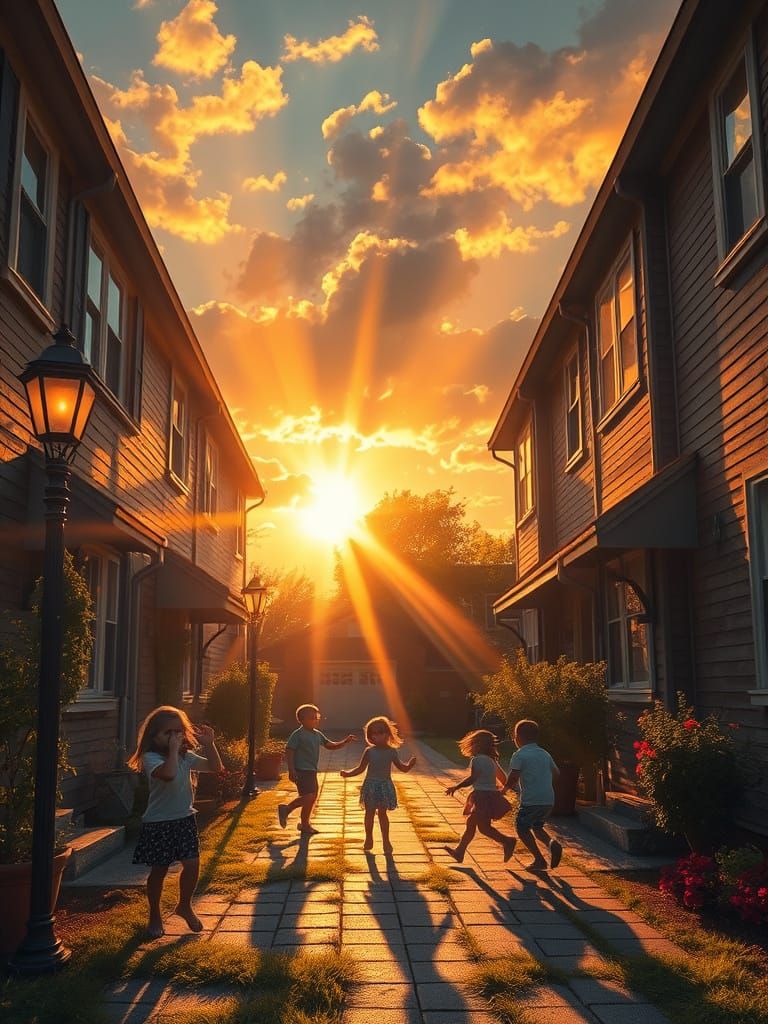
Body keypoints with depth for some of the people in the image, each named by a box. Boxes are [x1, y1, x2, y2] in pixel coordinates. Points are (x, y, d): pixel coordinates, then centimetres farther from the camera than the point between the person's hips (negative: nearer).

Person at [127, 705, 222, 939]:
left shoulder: (186, 756, 4)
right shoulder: (151, 758, -17)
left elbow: (215, 767, 6)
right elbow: (168, 774, -37)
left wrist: (209, 744, -4)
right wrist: (173, 750, -30)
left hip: (185, 818, 5)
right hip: (159, 823, -5)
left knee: (192, 864, -1)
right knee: (159, 870, 6)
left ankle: (185, 906, 24)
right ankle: (155, 916, 26)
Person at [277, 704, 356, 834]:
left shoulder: (317, 734, 12)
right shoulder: (297, 734, -11)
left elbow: (330, 746, 18)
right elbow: (289, 751, -14)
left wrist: (345, 741, 3)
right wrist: (291, 770, -20)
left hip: (311, 771, 9)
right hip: (302, 771, -9)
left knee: (311, 797, 12)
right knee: (309, 796, -17)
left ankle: (305, 824, 25)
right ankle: (286, 809, -2)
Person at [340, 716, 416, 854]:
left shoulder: (391, 752, -2)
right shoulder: (369, 751, -4)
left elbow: (402, 767, 7)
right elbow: (361, 768, 1)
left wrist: (409, 764, -13)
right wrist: (348, 773, -11)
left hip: (385, 786, -1)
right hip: (371, 786, 1)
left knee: (382, 813, 0)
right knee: (369, 812, 8)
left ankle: (386, 841, 9)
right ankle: (369, 839, 23)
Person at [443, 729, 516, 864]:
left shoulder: (477, 760, -11)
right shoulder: (492, 760, 14)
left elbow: (472, 778, -20)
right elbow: (503, 778, 17)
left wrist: (456, 787, -15)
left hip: (482, 796, -9)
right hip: (492, 794, 9)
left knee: (483, 827, -7)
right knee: (470, 823, 15)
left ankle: (507, 841, -15)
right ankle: (459, 851, 21)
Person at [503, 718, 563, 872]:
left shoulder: (519, 755, -8)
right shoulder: (545, 754, 12)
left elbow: (513, 777, -15)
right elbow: (556, 773, 20)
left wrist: (506, 788, 4)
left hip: (531, 800, -6)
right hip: (549, 800, 7)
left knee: (522, 828, 12)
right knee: (536, 826, 24)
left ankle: (539, 860, 7)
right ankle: (552, 842, -3)